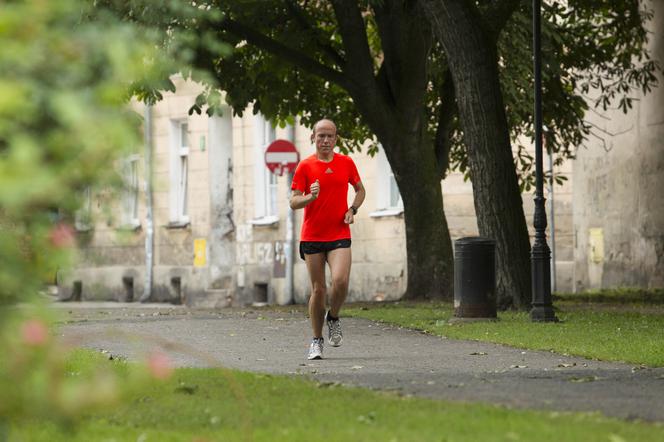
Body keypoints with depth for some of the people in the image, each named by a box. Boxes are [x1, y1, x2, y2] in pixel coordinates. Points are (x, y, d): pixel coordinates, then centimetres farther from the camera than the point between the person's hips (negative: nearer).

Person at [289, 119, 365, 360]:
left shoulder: (346, 163, 6)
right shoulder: (305, 166, 0)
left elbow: (360, 189, 21)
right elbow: (293, 202, -3)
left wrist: (353, 209, 2)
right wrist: (310, 197, -24)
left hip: (339, 235, 0)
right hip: (312, 237, 0)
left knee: (340, 281, -20)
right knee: (318, 289, 1)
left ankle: (333, 318, 10)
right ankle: (317, 340, 15)